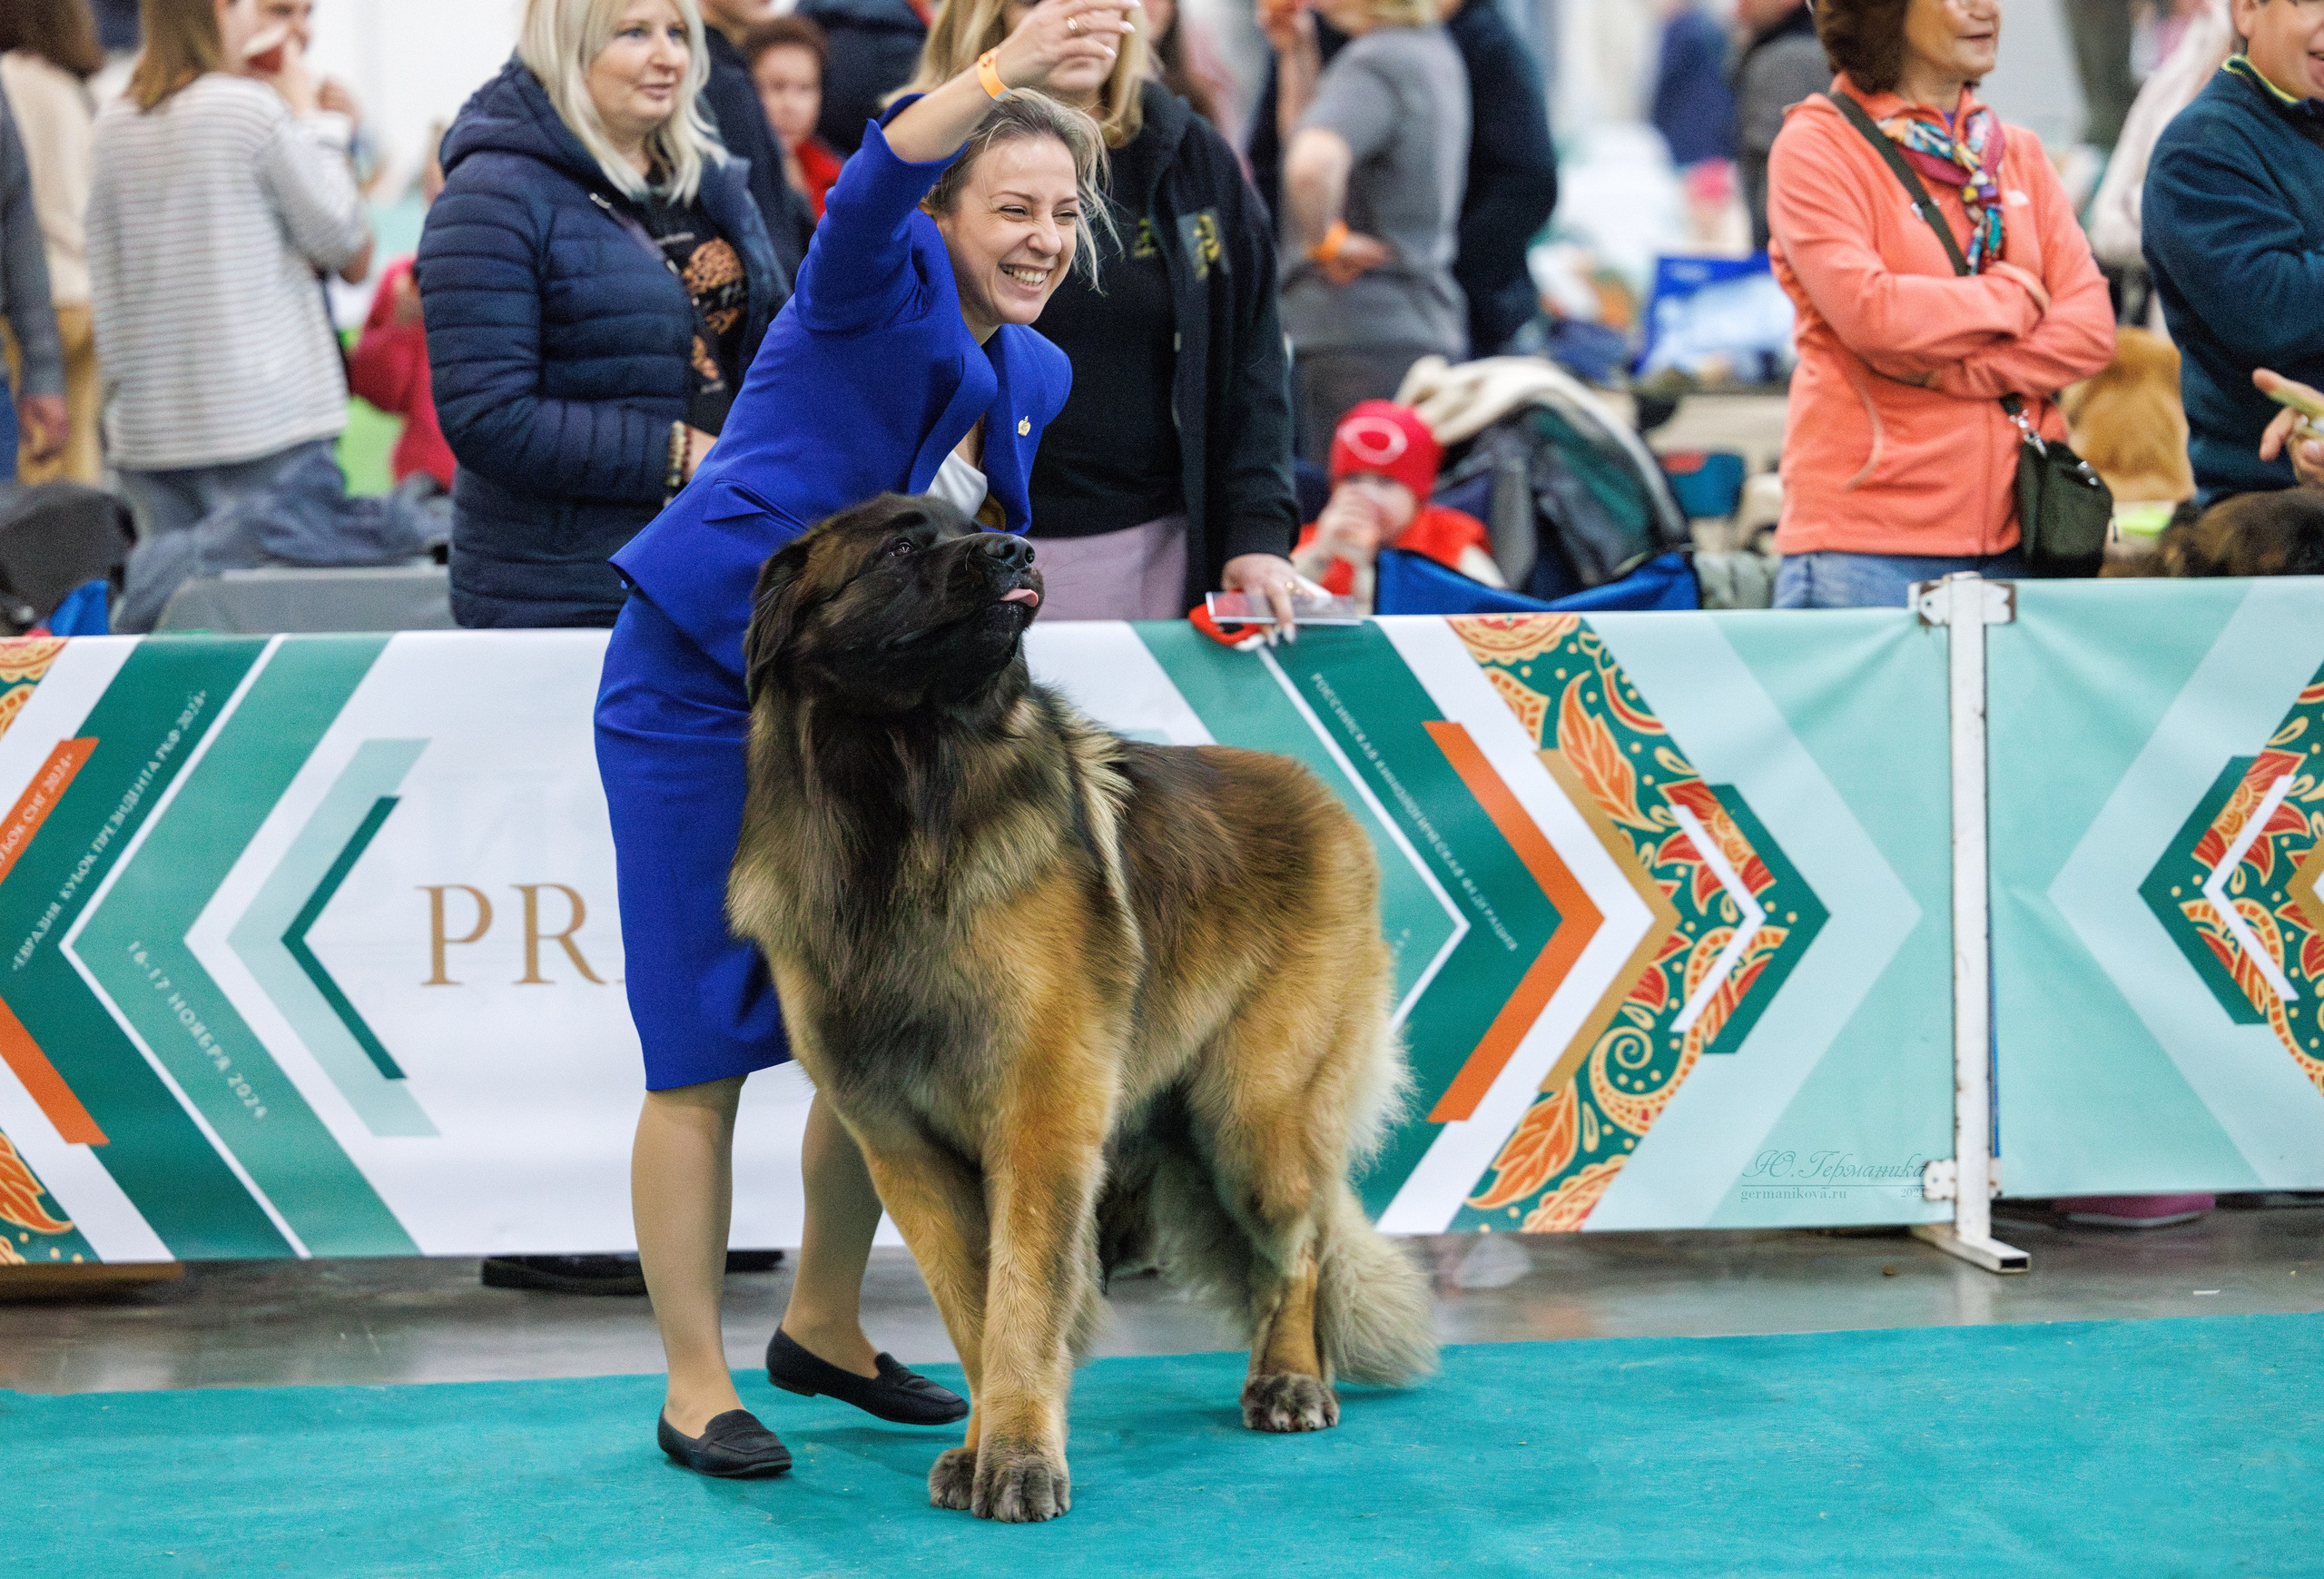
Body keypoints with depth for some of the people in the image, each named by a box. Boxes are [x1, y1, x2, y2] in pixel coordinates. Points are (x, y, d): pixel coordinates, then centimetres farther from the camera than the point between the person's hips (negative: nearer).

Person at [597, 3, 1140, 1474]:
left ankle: (822, 1326, 29)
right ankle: (697, 1389, 5)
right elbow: (874, 184, -37)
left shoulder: (1036, 375, 8)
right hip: (696, 692, -7)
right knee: (706, 1051, -4)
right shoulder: (881, 289, -13)